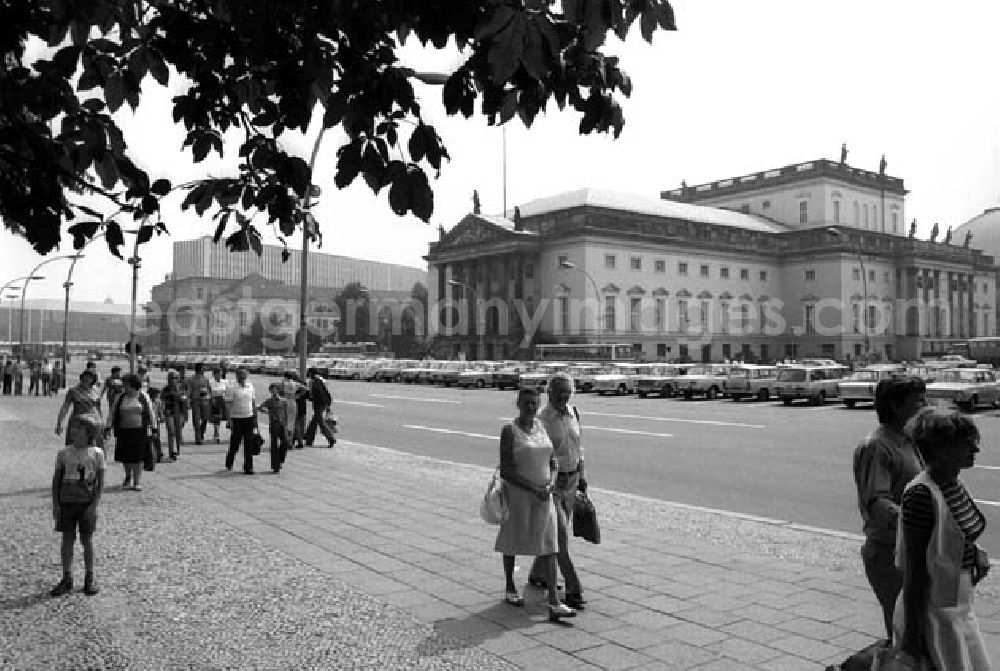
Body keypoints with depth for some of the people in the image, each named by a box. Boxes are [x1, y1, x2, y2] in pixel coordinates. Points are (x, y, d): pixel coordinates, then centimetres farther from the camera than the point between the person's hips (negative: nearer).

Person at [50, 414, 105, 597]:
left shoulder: (97, 453, -4)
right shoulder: (64, 453, 1)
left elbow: (100, 482, -3)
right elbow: (56, 480, 6)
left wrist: (94, 505, -10)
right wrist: (55, 504, 0)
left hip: (87, 504, -2)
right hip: (66, 503, 2)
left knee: (87, 540, 5)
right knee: (67, 539, 5)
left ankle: (90, 578, 16)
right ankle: (67, 579, 15)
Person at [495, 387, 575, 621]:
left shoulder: (542, 427, 3)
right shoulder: (509, 431, -13)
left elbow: (553, 463, 7)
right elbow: (505, 471, -17)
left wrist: (551, 483, -14)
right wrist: (534, 489, -21)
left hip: (544, 497, 4)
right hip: (517, 495, -4)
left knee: (548, 545, -3)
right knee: (513, 540, 13)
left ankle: (554, 603, -5)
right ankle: (509, 588, 35)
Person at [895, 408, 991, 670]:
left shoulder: (958, 485, 3)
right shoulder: (921, 494, -23)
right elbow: (914, 564, -21)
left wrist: (978, 552, -3)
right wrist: (912, 628, -19)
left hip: (959, 604, 9)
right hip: (930, 609, -9)